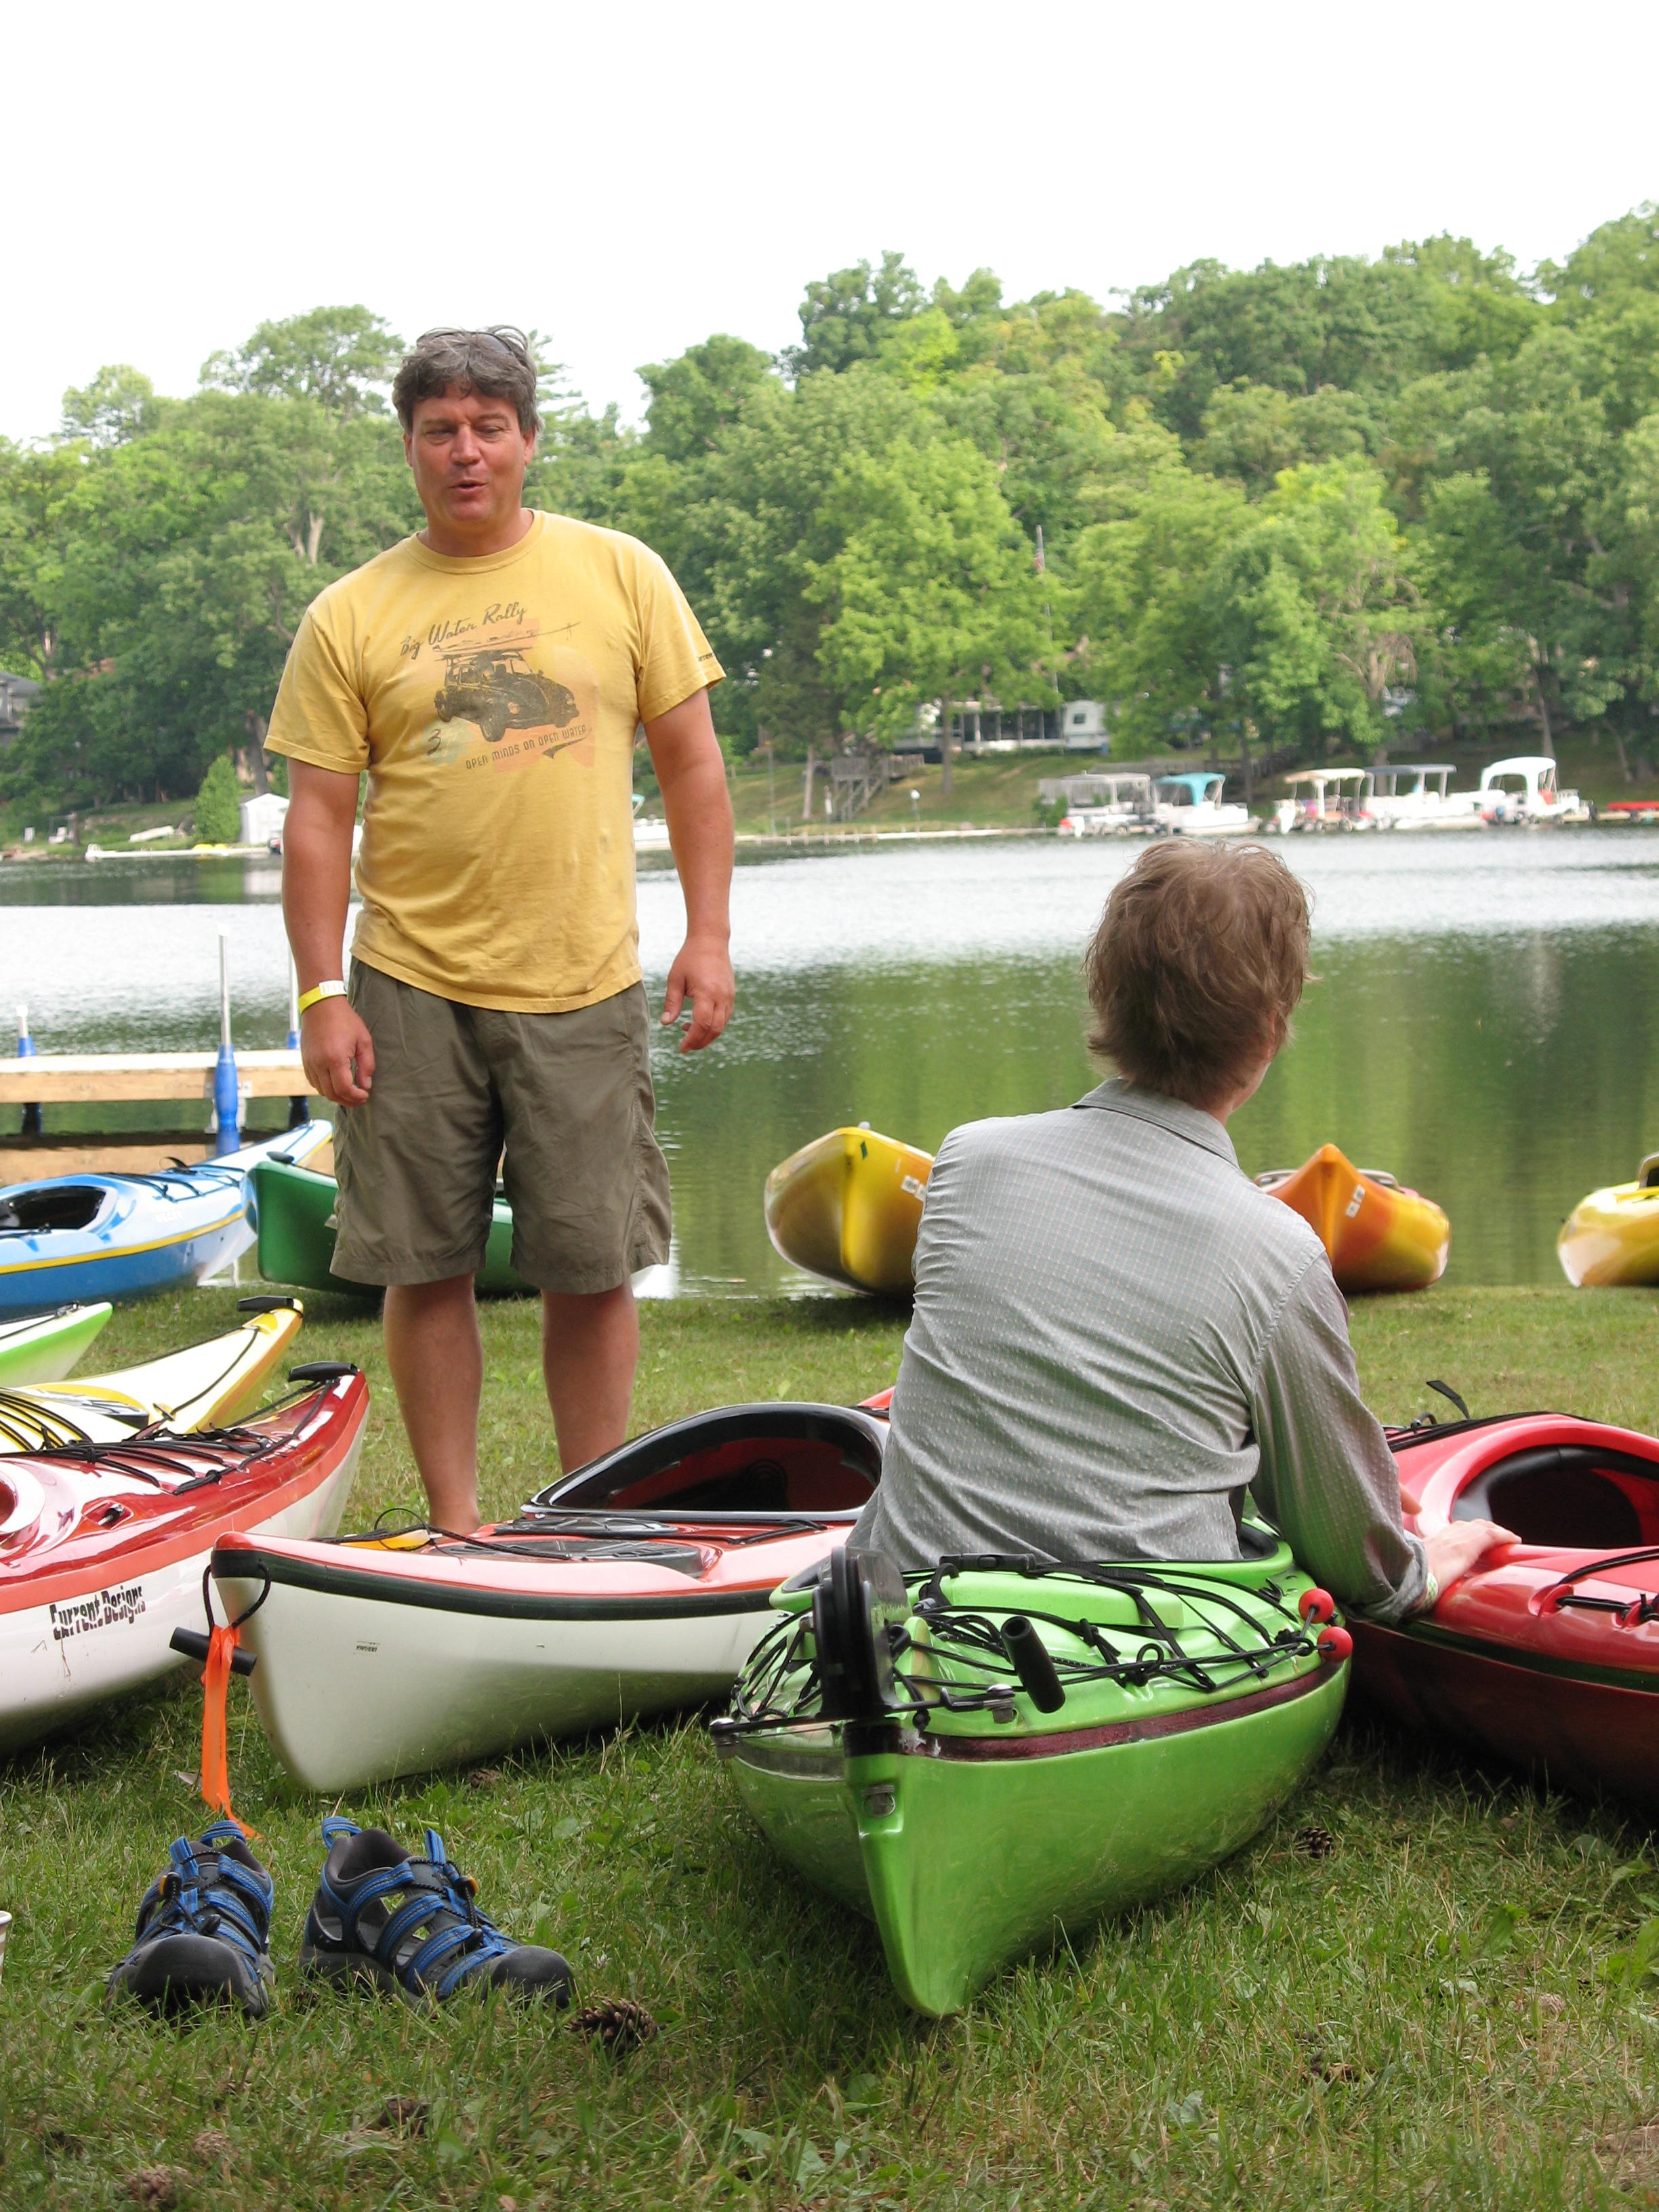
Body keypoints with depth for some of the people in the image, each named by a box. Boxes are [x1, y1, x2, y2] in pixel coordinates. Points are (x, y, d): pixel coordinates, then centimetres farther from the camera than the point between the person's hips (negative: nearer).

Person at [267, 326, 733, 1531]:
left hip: (585, 984, 0)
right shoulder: (349, 617, 3)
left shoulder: (620, 574, 5)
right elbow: (317, 817, 3)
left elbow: (693, 763, 7)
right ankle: (456, 1525, 17)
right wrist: (323, 995, -3)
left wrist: (710, 935, 0)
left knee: (594, 1268, 3)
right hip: (413, 989, 0)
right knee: (428, 1265, 4)